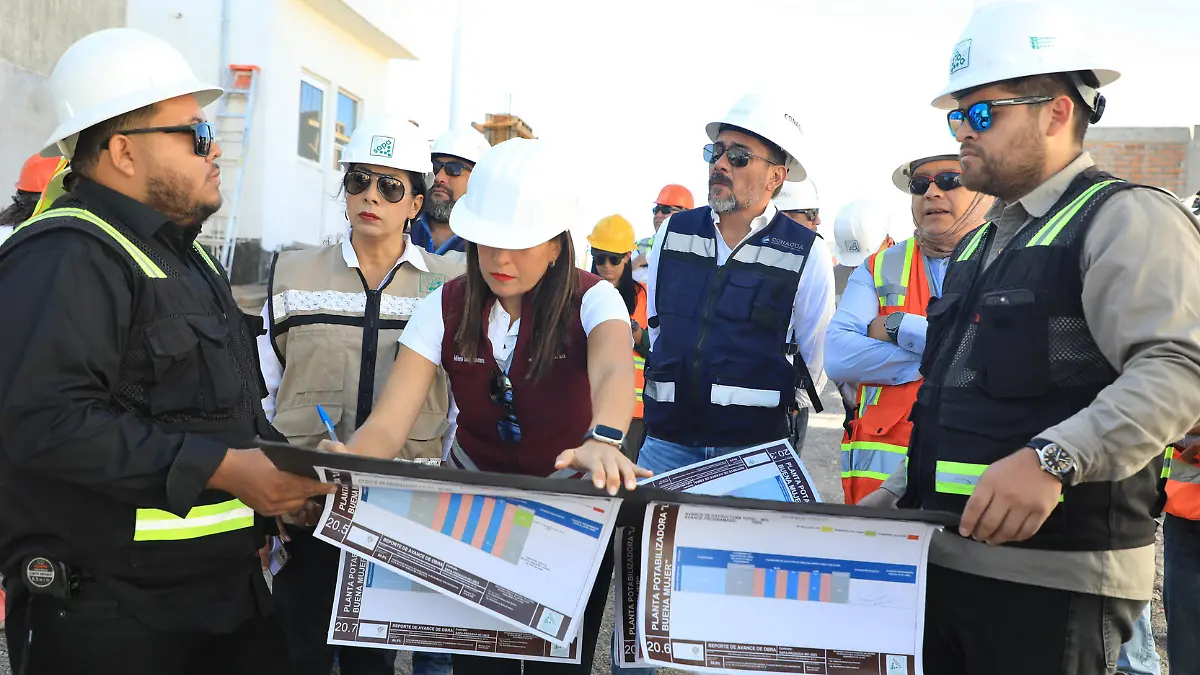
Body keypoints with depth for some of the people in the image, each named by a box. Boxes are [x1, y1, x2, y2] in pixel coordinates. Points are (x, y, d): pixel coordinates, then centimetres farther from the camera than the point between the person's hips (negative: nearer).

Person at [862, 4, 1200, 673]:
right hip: (940, 558, 8)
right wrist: (892, 499, 18)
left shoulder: (1127, 219, -6)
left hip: (1056, 577, -7)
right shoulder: (982, 243, 19)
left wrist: (1055, 459, -32)